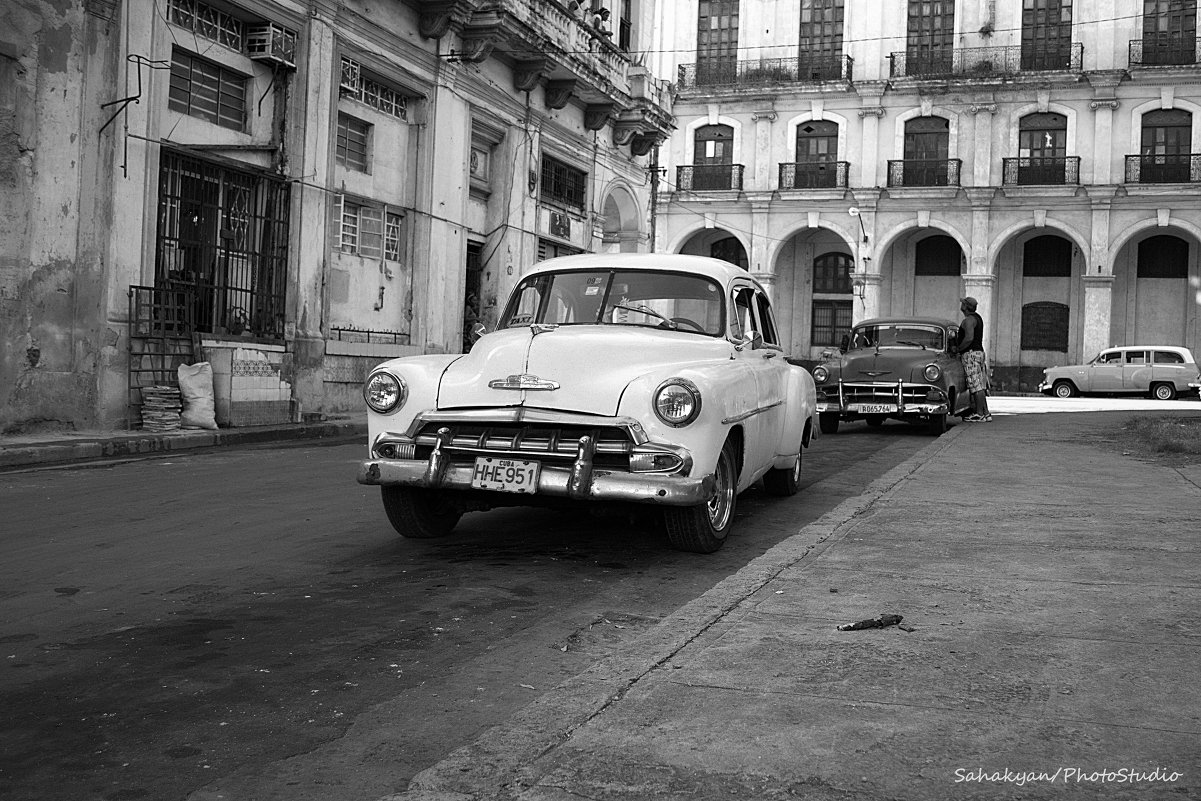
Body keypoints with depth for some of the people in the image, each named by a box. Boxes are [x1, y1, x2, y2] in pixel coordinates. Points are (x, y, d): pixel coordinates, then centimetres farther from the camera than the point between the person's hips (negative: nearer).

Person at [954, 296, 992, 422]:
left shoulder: (968, 320, -13)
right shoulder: (977, 317, 19)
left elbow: (969, 338, -24)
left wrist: (958, 349, -12)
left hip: (971, 354, -10)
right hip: (979, 351, 10)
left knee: (976, 386, -10)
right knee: (980, 386, 9)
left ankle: (979, 414, -12)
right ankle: (986, 413, 8)